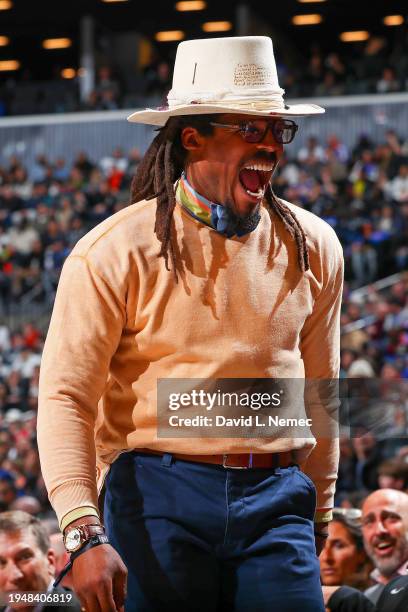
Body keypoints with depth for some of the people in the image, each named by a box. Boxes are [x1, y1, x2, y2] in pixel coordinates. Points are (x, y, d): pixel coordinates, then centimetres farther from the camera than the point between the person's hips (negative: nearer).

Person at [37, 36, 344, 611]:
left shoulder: (312, 246, 8)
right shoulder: (118, 251, -5)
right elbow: (65, 395, -10)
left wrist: (318, 514, 23)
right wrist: (85, 534, -19)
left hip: (275, 499, 3)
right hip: (159, 497, -3)